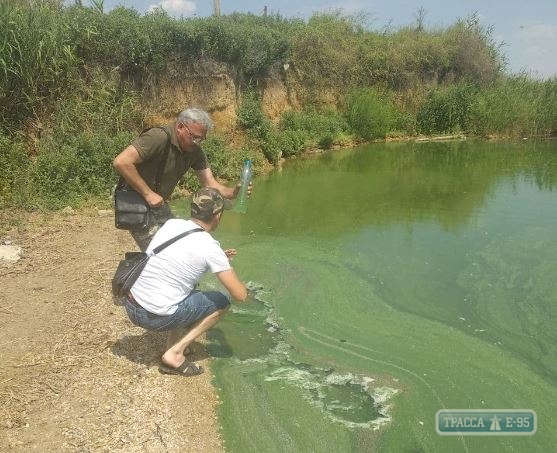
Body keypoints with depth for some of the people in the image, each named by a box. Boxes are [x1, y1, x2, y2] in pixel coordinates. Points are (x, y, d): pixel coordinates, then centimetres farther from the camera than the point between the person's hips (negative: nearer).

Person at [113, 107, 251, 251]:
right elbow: (121, 162, -33)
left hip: (158, 205, 8)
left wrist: (234, 192, -23)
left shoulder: (195, 151, -1)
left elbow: (210, 185, -3)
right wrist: (148, 194, -28)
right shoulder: (159, 137, -26)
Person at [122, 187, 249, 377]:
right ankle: (175, 353, 2)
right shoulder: (209, 247, -13)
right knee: (221, 302, 10)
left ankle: (173, 344, 18)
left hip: (130, 306, 7)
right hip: (155, 317, -7)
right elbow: (240, 295, -8)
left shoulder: (171, 223, 4)